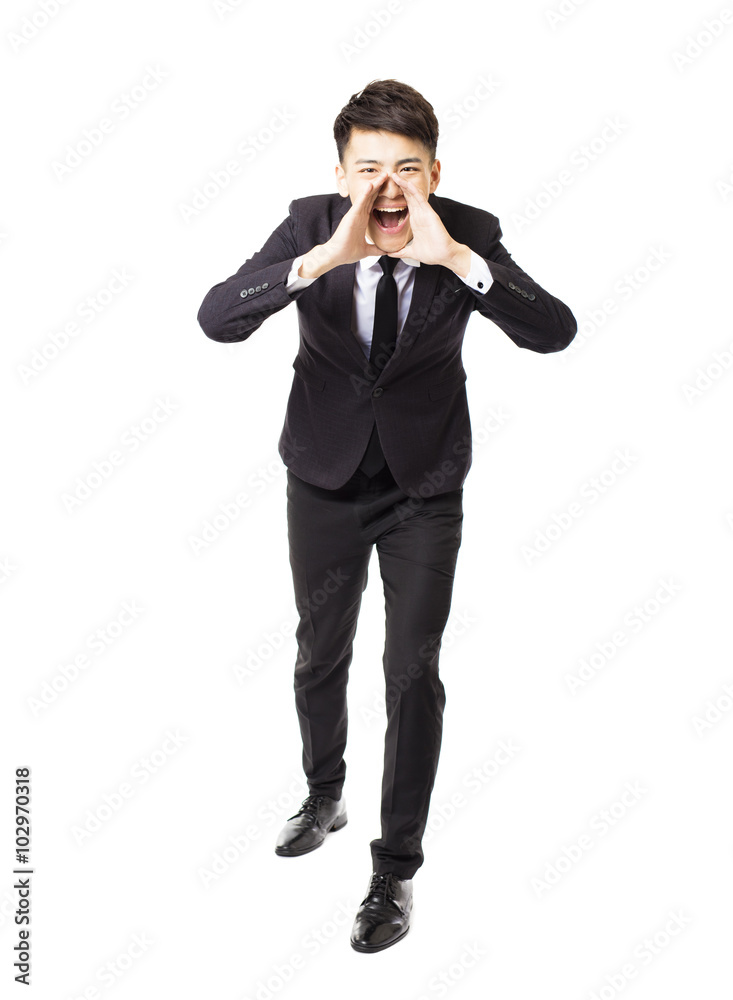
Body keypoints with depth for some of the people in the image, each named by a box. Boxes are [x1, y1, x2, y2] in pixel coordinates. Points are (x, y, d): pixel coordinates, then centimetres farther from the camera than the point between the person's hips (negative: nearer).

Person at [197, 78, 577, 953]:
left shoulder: (469, 234, -16)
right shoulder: (310, 226, -17)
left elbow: (554, 332, -27)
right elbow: (216, 320, -29)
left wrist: (458, 259, -40)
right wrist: (322, 259, -43)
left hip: (425, 485, -1)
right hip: (326, 479, 2)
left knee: (413, 672, 0)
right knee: (320, 653, 18)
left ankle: (396, 867, 19)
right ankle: (325, 795, 47)